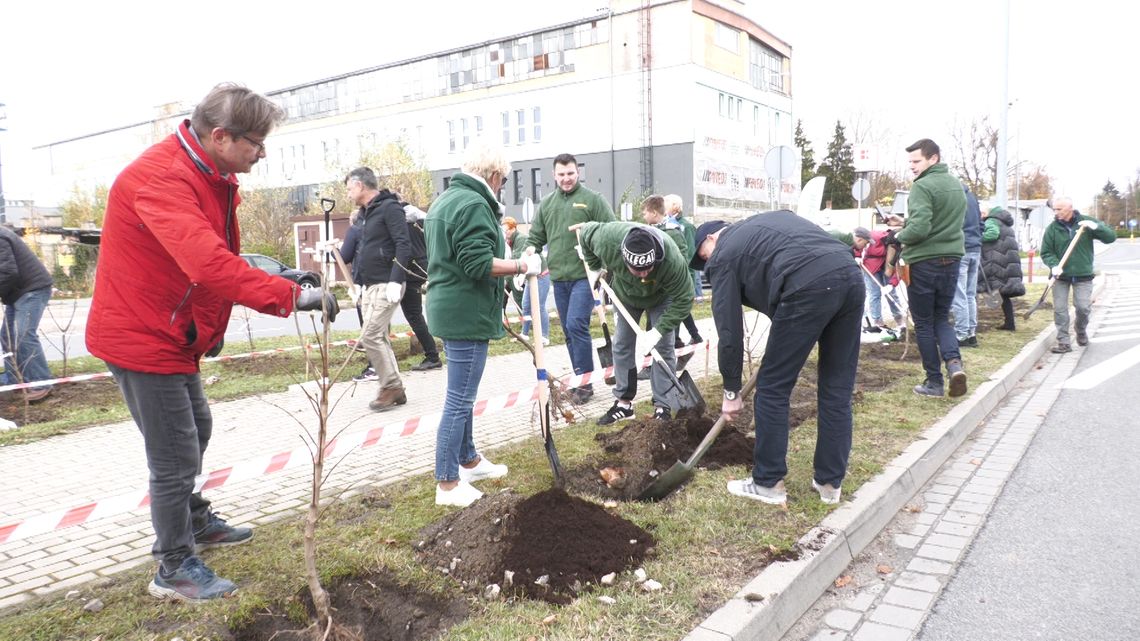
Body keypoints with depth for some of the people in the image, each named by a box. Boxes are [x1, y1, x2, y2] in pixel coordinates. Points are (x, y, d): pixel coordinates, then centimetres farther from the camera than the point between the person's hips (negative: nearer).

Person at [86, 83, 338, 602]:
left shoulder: (210, 176, 6)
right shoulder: (161, 179, -27)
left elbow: (217, 257, 12)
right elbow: (208, 263, -42)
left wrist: (211, 328, 8)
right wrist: (291, 296, -43)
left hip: (172, 333, 10)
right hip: (142, 337, -10)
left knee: (195, 429, 25)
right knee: (175, 456, 0)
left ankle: (195, 522, 46)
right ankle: (174, 569, 18)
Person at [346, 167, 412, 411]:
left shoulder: (389, 207, -10)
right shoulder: (367, 212, 17)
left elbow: (403, 246, -19)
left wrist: (395, 281, -26)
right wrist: (362, 286, 17)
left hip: (386, 285, -9)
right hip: (371, 286, 9)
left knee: (370, 336, -13)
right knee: (379, 338, 8)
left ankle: (391, 387, -3)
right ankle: (393, 389, 15)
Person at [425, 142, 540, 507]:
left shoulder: (444, 201, 16)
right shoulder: (474, 205, -17)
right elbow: (479, 264, -24)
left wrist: (495, 227, 20)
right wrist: (523, 266, -15)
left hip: (449, 310, 11)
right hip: (467, 315, -11)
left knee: (462, 395, 21)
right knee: (460, 400, -3)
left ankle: (468, 460, 36)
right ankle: (447, 483, 5)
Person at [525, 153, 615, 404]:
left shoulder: (592, 199, 0)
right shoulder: (546, 204, 13)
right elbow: (535, 237, 17)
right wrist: (531, 250, -3)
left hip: (584, 275, -5)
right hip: (558, 277, 5)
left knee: (576, 325, -15)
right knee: (569, 331, 10)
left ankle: (585, 382, -6)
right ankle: (579, 379, 22)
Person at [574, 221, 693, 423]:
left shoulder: (673, 260, -45)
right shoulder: (608, 239, -40)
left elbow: (683, 300, -33)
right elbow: (586, 233, -16)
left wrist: (657, 331, -38)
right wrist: (596, 268, -9)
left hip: (660, 297, -2)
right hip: (625, 294, 2)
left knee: (663, 348, -7)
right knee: (622, 346, 3)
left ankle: (663, 406, 2)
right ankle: (623, 402, 13)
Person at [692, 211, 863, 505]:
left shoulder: (723, 255, 14)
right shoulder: (771, 219, 34)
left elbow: (730, 331, 12)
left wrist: (731, 391, 21)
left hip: (809, 287, -7)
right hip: (851, 276, 8)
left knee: (772, 389, 8)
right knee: (837, 390, 15)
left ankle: (768, 484, 17)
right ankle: (830, 483, 25)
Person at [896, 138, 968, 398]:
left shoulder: (923, 186, -15)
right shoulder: (957, 185, 14)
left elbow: (919, 228, -24)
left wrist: (898, 236, -5)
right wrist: (905, 225, 16)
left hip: (924, 263, -7)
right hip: (951, 260, 7)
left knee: (923, 324, 6)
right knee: (941, 318, 18)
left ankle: (934, 381, 10)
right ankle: (954, 362, -6)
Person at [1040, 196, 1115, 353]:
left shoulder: (1086, 222, -1)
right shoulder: (1052, 228, -3)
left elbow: (1111, 237, -3)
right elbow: (1046, 252, -1)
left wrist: (1095, 226, -21)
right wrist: (1054, 265, -21)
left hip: (1083, 275, 0)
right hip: (1060, 276, 0)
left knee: (1083, 307, -3)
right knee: (1059, 309, -1)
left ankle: (1081, 331, 27)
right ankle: (1063, 342, 8)